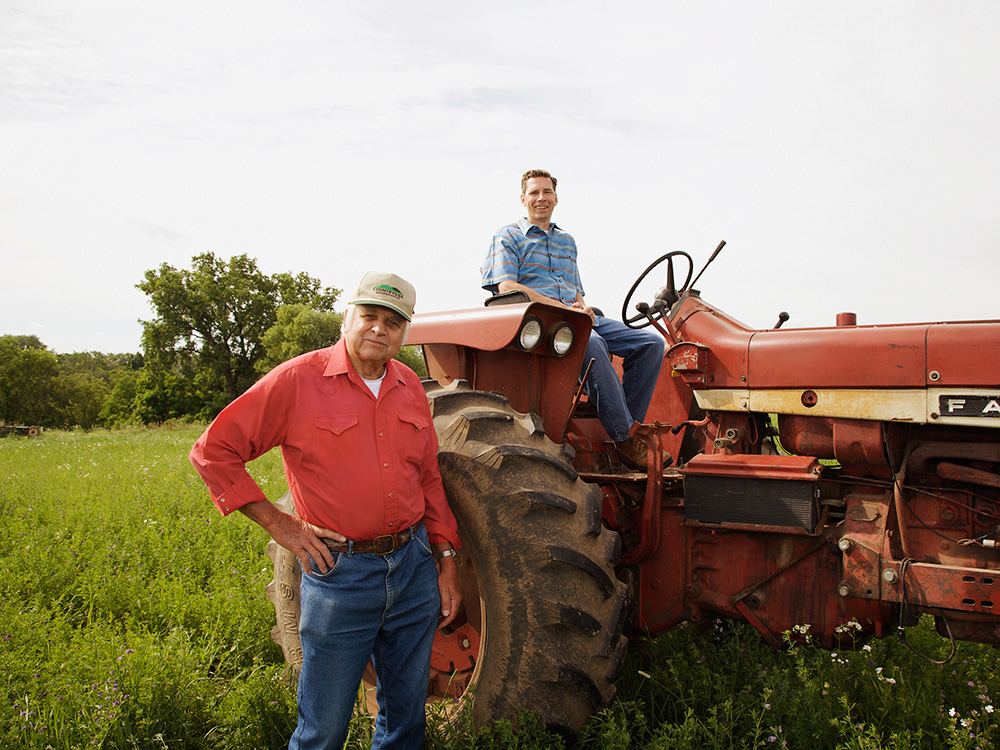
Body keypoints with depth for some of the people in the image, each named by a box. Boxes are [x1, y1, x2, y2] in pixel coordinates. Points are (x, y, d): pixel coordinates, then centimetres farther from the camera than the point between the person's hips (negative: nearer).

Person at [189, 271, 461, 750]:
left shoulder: (409, 387, 6)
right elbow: (212, 452, -6)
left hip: (414, 565, 5)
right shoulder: (298, 380, -9)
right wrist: (278, 524, -10)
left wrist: (446, 559, 10)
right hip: (340, 573, -4)